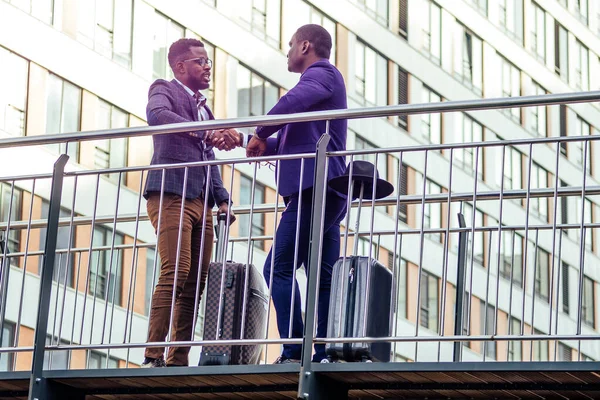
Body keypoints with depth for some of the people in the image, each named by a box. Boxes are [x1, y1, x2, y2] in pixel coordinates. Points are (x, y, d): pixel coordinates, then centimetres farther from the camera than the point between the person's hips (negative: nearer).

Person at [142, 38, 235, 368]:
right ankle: (153, 356, -19)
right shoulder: (164, 90, 3)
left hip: (201, 201, 8)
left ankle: (178, 361, 0)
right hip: (171, 195, -8)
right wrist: (205, 130, -29)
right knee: (176, 273, -19)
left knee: (196, 282, 0)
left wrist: (222, 199, 14)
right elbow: (156, 115, -21)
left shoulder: (202, 106, 27)